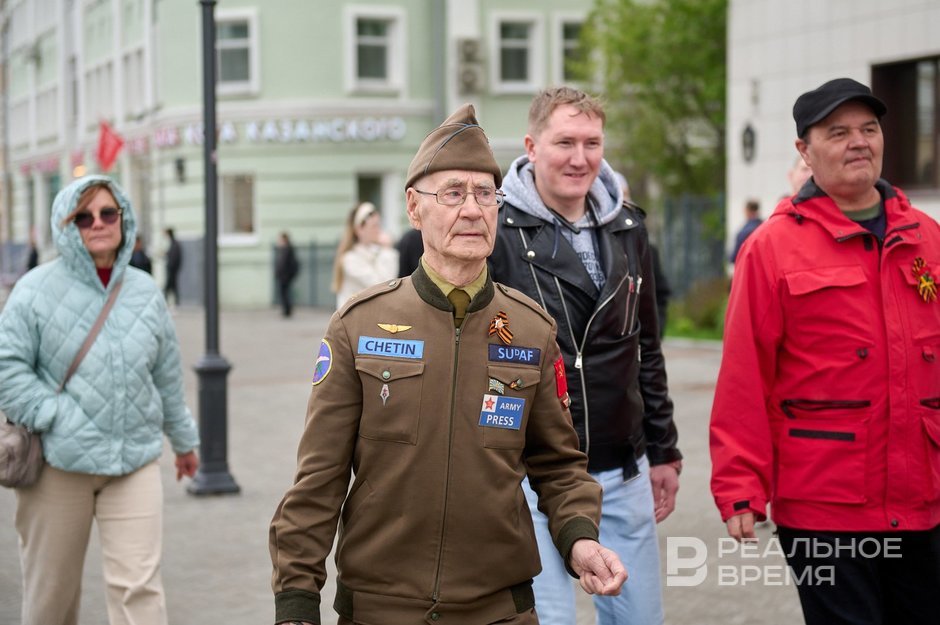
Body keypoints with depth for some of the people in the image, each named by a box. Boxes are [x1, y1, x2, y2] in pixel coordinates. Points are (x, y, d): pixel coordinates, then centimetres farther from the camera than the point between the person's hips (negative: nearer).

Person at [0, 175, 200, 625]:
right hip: (58, 462, -2)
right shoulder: (38, 289, -5)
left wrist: (183, 438, 26)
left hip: (135, 459, 2)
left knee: (139, 587, -7)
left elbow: (167, 376, 18)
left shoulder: (145, 292, 8)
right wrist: (53, 417, -15)